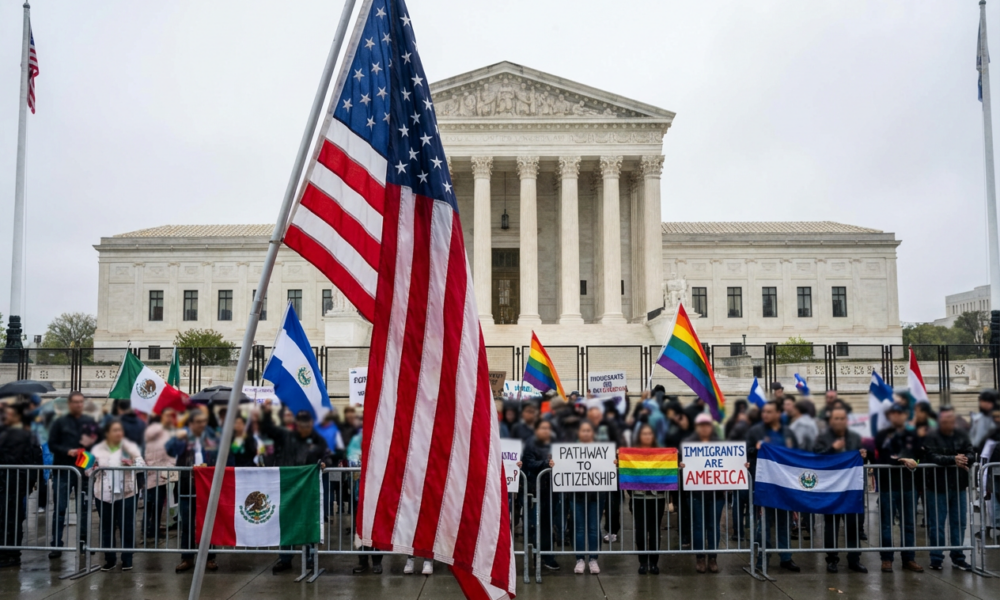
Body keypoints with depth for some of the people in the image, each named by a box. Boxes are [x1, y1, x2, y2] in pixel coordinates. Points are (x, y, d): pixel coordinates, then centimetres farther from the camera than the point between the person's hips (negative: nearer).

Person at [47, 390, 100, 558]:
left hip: (84, 470, 2)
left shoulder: (91, 422, 8)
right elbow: (52, 444, -1)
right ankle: (56, 544, 4)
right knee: (60, 509, -2)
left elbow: (100, 442, 7)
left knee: (84, 507, 9)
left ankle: (83, 541, 20)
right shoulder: (60, 422, 3)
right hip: (63, 470, -2)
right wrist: (67, 451, -16)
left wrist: (91, 444, -13)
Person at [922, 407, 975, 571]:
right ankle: (936, 558, 13)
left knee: (959, 523, 10)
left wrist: (964, 460, -24)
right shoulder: (931, 438, -9)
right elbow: (933, 458, -20)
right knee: (937, 524, 3)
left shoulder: (962, 435, 5)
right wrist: (953, 460, -30)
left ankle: (958, 557, 21)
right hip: (938, 487, -4)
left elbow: (971, 454, -4)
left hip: (959, 487, 4)